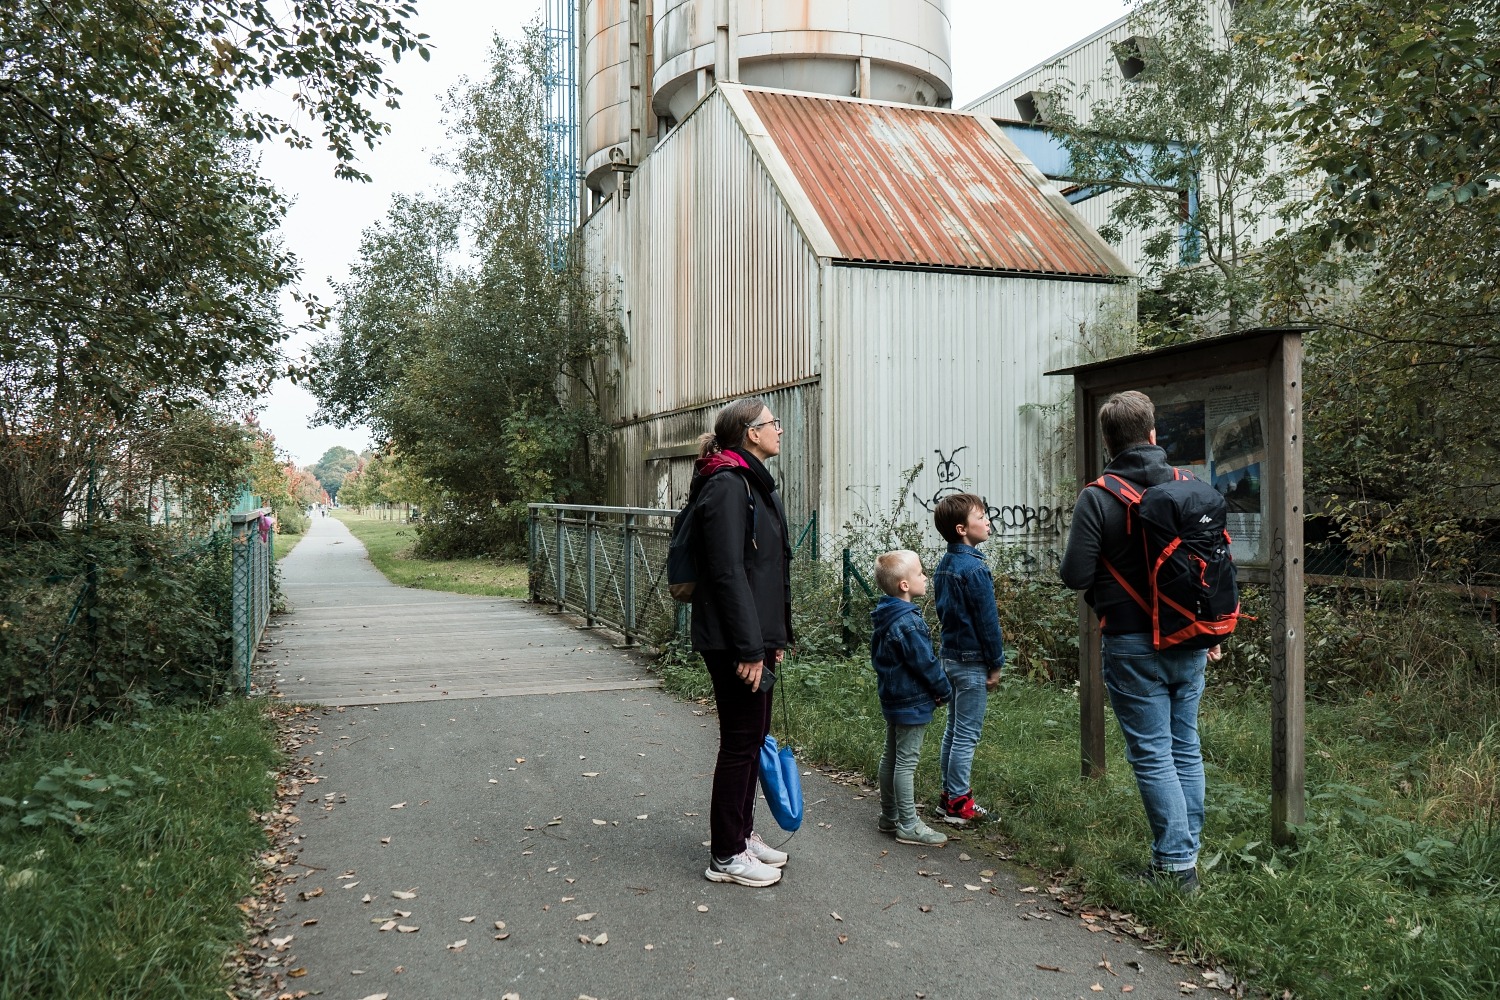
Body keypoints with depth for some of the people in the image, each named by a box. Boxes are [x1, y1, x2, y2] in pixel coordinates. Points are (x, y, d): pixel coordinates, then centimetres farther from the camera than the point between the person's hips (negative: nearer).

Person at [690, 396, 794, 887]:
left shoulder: (754, 483, 16)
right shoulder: (728, 485, -16)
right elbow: (727, 572, -22)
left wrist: (774, 636, 20)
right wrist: (749, 648, -22)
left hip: (757, 634, 10)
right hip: (734, 640, -10)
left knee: (754, 737, 18)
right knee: (741, 743, -1)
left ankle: (742, 833, 32)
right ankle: (726, 856, 12)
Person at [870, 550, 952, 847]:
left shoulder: (883, 618, 6)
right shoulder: (908, 623, -24)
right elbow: (926, 663, -20)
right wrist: (944, 691, -3)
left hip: (892, 699, 10)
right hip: (912, 703, -10)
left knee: (890, 757, 16)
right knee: (906, 763, -3)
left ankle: (889, 817, 27)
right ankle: (908, 827, 4)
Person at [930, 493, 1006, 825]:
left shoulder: (944, 566, 8)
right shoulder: (975, 569, -19)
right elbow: (988, 620, -17)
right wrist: (996, 664, -8)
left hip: (950, 656, 9)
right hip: (972, 661, -9)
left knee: (953, 730, 16)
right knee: (967, 735, -1)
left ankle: (949, 795, 24)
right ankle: (958, 804, 6)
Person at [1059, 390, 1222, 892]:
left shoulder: (1097, 497, -14)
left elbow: (1075, 575, -16)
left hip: (1133, 646, -5)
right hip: (1190, 641, 5)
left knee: (1152, 755, 3)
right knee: (1186, 748, 16)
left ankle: (1176, 864, 8)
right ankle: (1189, 848, 26)